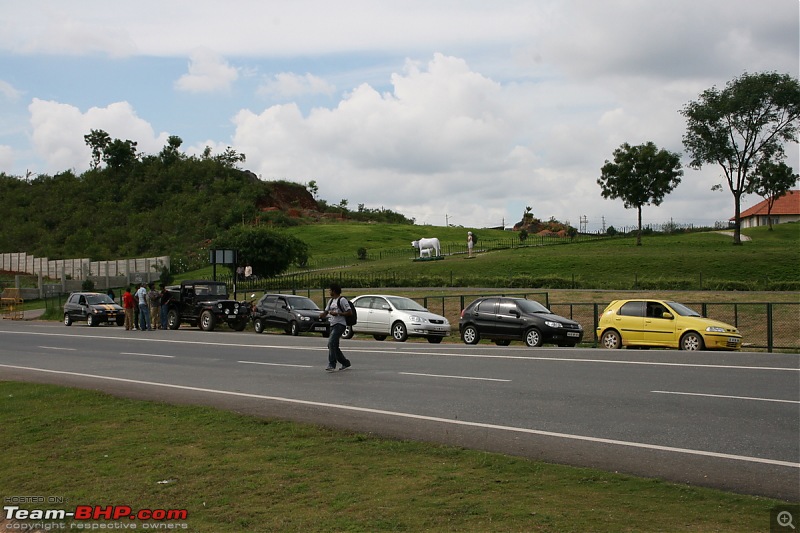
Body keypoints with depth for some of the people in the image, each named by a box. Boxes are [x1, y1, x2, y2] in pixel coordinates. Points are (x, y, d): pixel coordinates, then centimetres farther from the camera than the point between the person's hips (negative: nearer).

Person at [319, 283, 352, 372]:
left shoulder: (342, 300, -8)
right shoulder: (331, 301, 18)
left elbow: (350, 313, -12)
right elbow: (326, 312, 22)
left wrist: (337, 313, -17)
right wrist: (322, 315, -2)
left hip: (340, 324, -9)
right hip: (333, 325, 9)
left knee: (331, 343, -21)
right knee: (333, 346, 10)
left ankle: (332, 365, -21)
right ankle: (345, 363, 24)